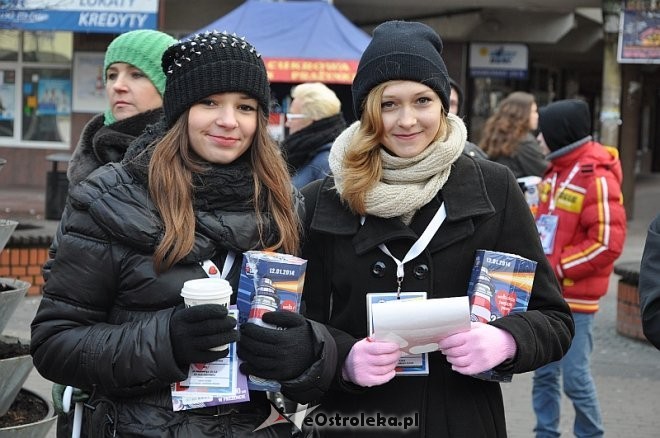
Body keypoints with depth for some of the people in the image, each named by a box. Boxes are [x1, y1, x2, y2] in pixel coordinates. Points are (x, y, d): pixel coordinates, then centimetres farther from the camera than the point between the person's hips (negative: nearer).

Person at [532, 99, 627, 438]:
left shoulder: (597, 178, -14)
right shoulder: (556, 171, 12)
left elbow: (608, 243, -19)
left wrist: (556, 269, -18)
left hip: (575, 296, -8)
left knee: (575, 376, -3)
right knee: (544, 373, 12)